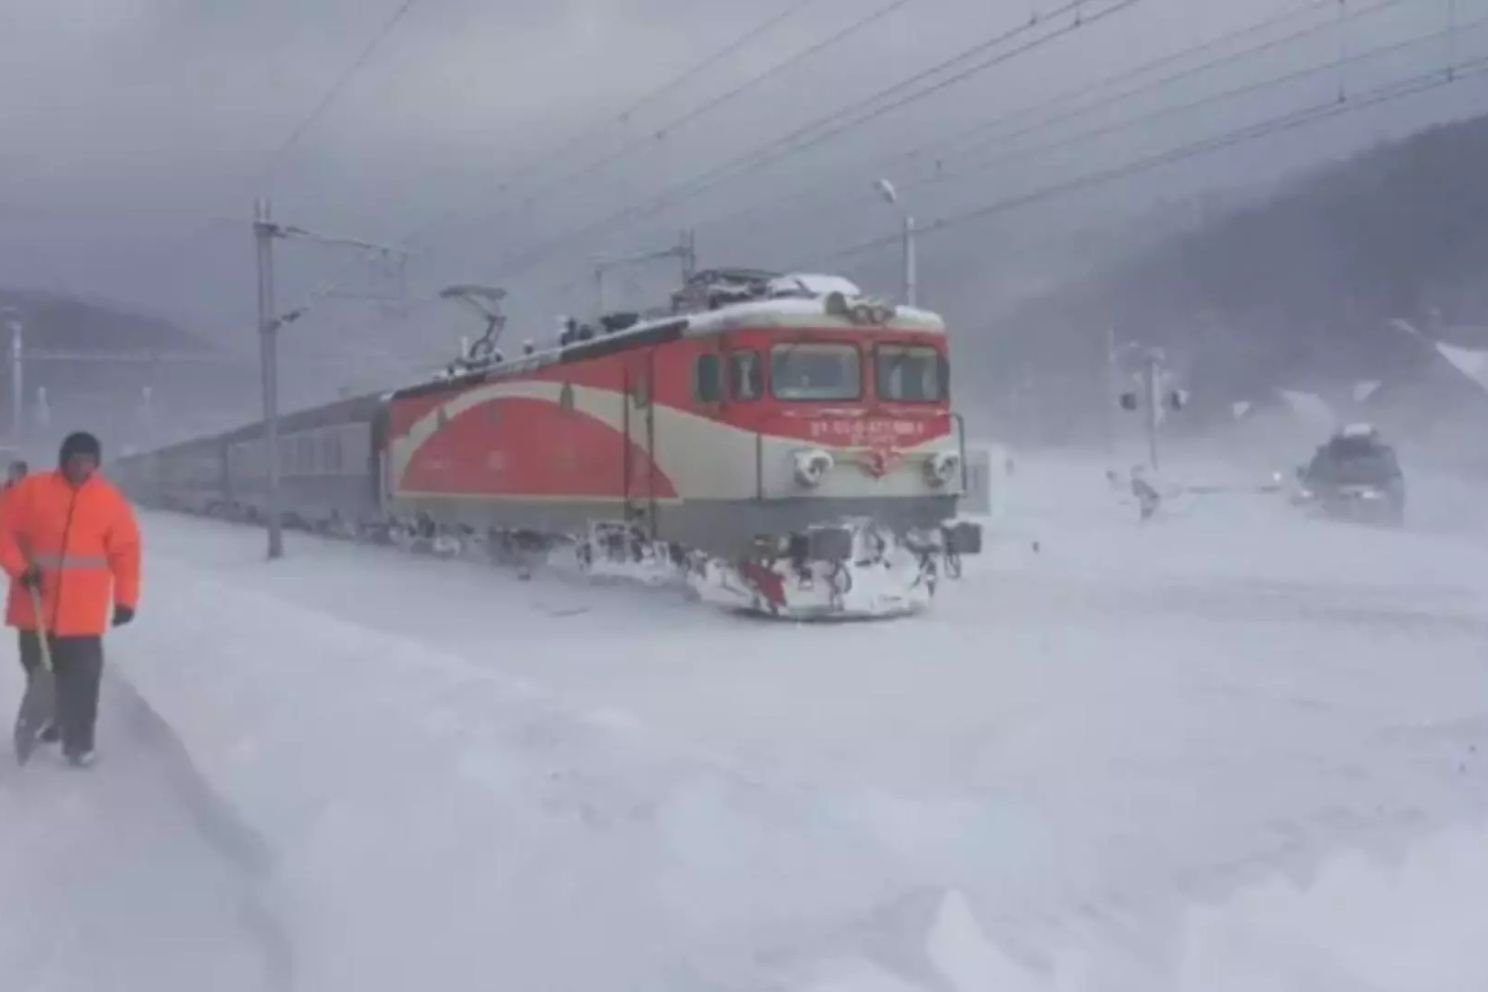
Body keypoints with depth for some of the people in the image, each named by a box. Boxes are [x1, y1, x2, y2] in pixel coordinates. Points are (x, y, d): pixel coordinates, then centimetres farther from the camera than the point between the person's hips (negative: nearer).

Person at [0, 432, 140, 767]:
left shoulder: (109, 499, -2)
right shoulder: (32, 490, -2)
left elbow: (126, 551, 0)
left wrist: (125, 599, -3)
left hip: (82, 612, -2)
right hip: (35, 606, 2)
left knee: (81, 674, -4)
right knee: (38, 671, 16)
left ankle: (78, 740, 5)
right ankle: (49, 723, 37)